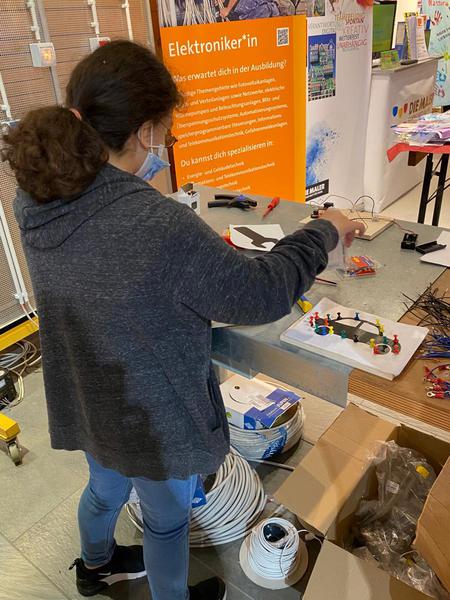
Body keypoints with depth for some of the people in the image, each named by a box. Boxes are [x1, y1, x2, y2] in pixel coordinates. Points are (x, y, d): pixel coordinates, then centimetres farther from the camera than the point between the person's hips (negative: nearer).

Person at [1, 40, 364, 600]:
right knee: (166, 519, 24)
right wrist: (324, 232, -9)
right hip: (155, 423, -7)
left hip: (84, 404, 7)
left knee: (105, 488, 35)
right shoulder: (165, 229, -37)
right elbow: (262, 294, -23)